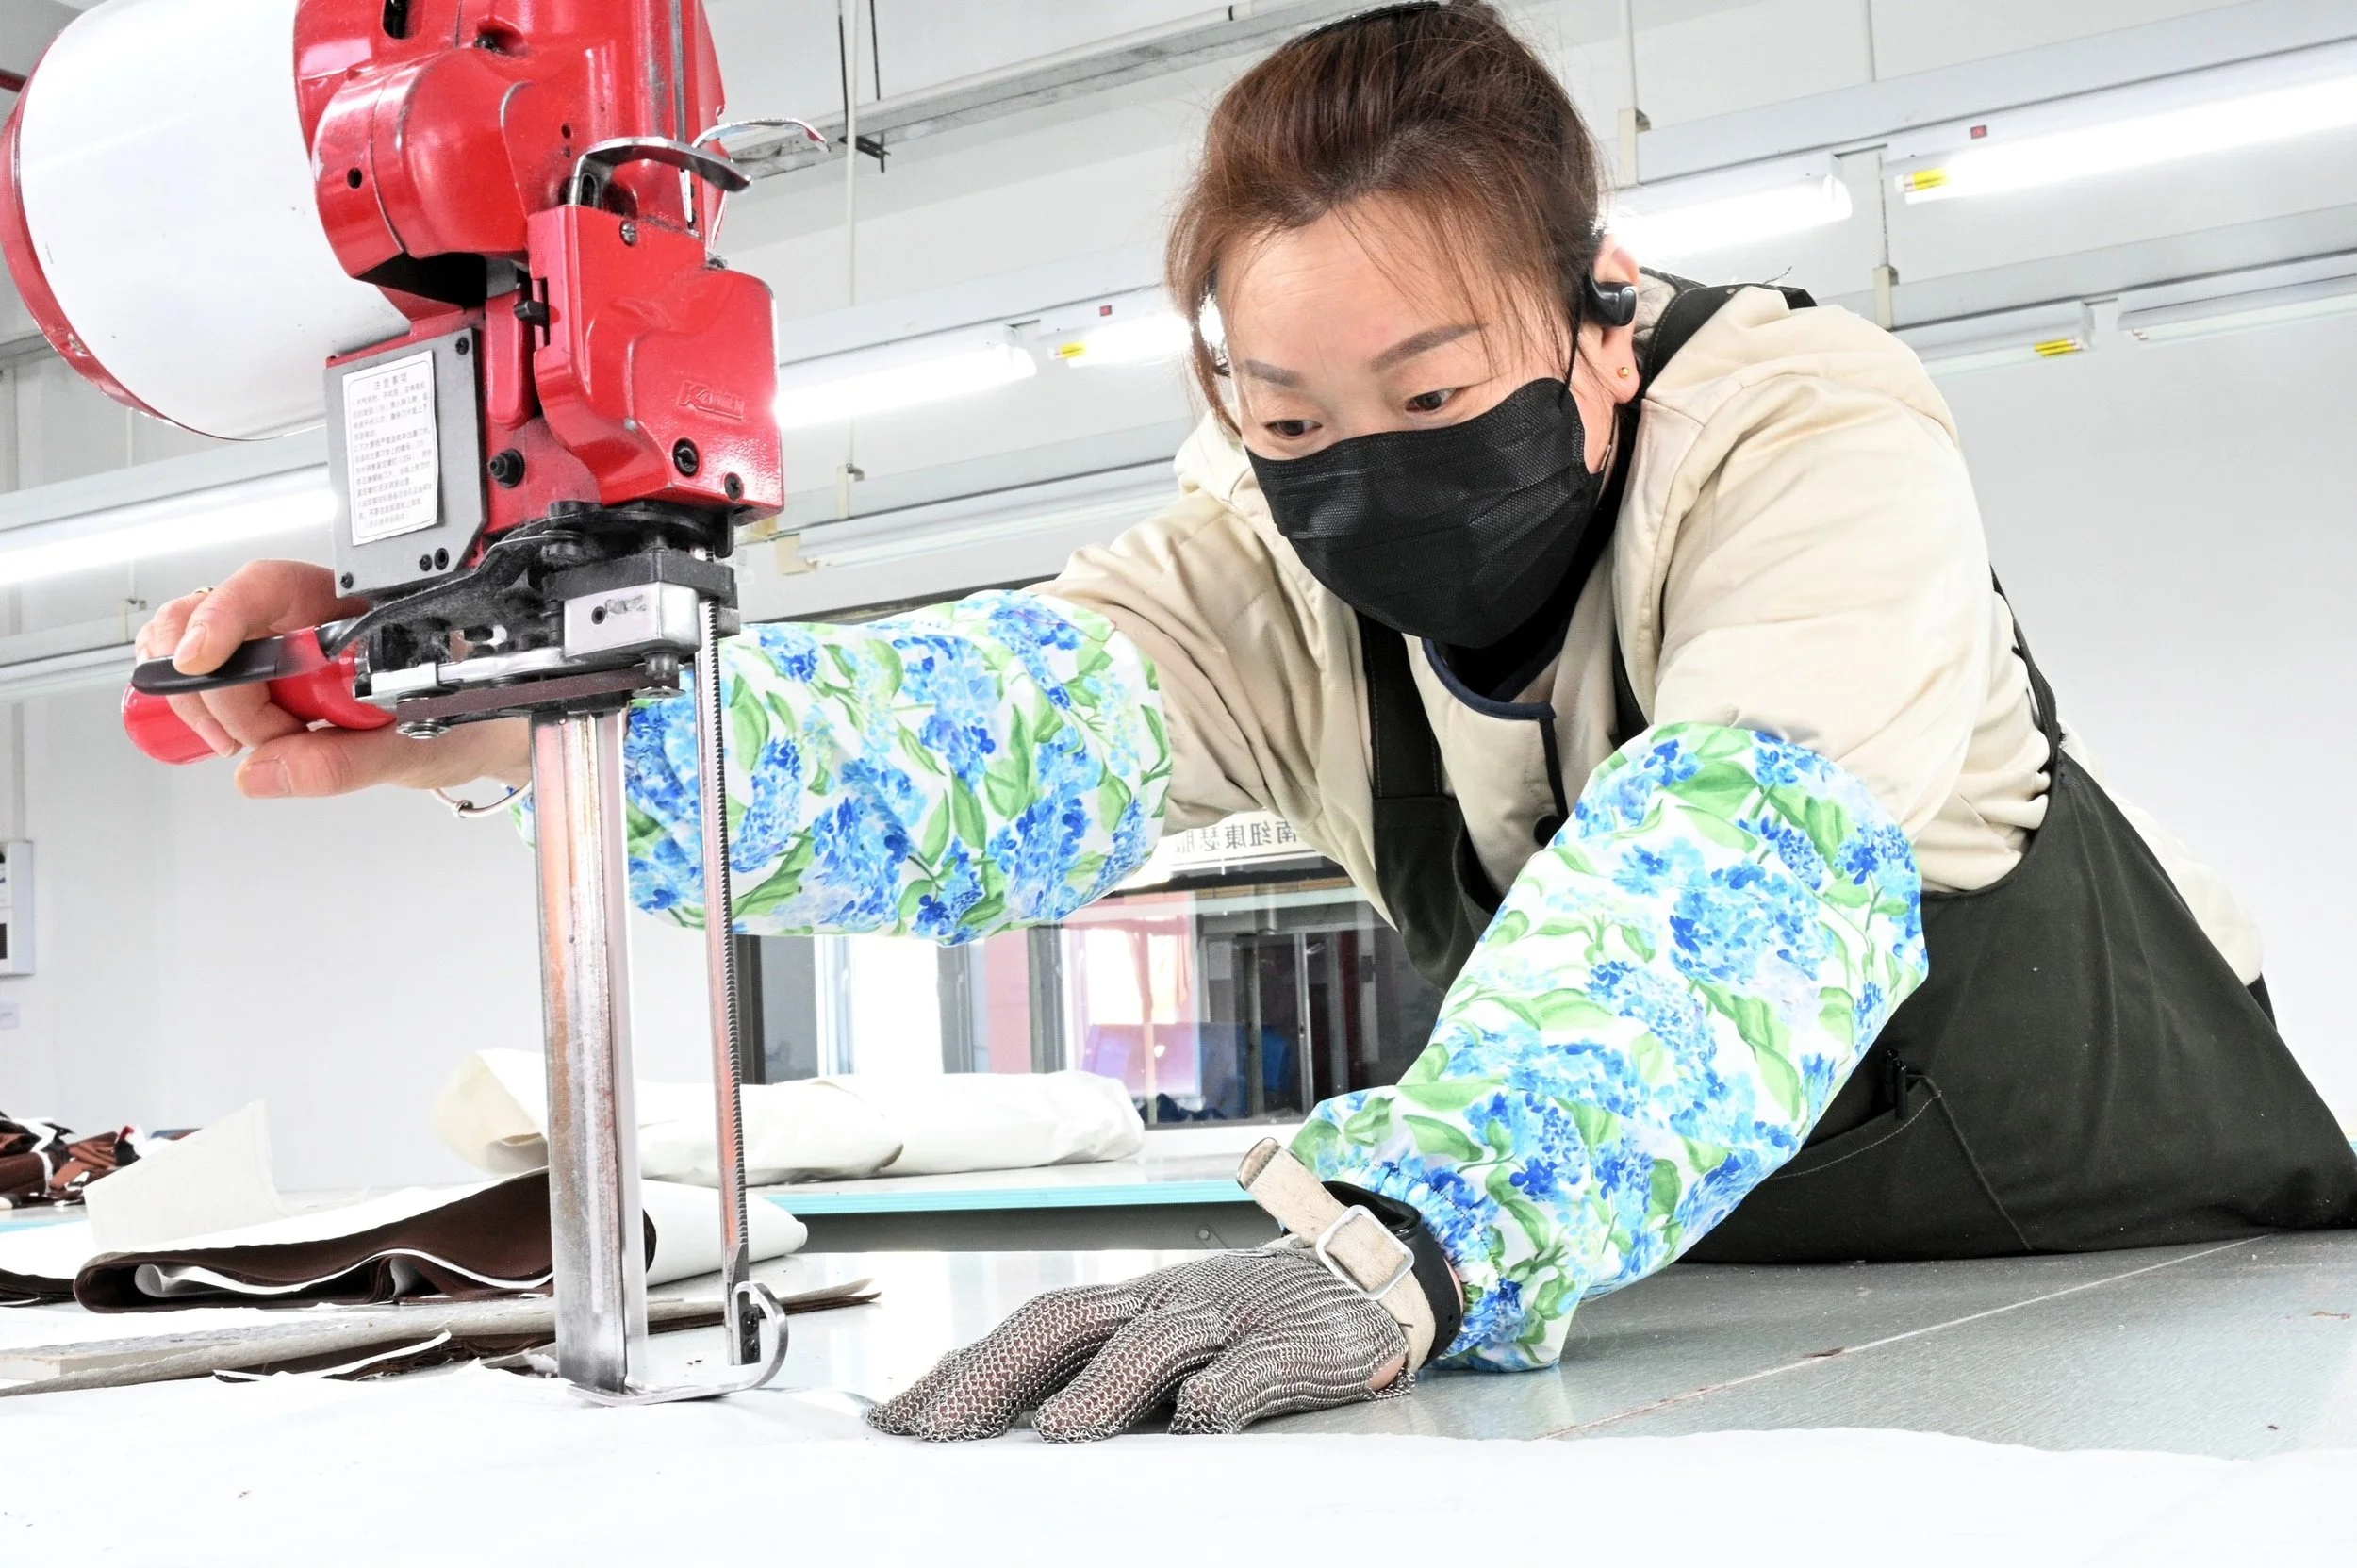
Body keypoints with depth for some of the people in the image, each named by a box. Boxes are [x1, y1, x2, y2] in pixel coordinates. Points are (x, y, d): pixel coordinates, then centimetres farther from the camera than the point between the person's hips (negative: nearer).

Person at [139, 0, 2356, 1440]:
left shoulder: (1820, 436, -27)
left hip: (2146, 1248, -2)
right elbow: (1003, 729, -31)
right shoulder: (1279, 558, -14)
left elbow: (1734, 873, -44)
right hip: (1716, 1298, 3)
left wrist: (1402, 1240, -60)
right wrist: (483, 712, -46)